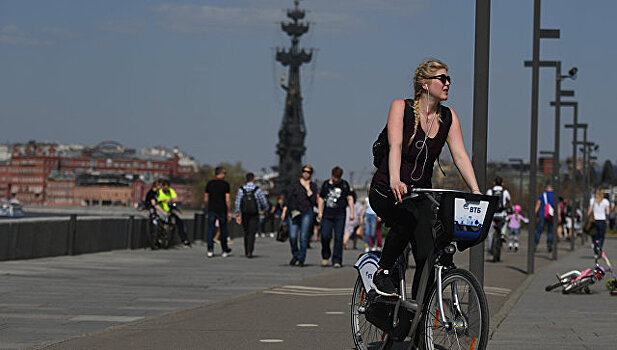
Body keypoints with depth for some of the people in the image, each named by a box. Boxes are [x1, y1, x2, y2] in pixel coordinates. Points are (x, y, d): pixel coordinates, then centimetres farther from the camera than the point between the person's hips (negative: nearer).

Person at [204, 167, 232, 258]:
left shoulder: (209, 183, 4)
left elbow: (205, 199, 6)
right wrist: (229, 212, -4)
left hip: (211, 210, 2)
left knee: (211, 230, 1)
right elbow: (227, 200, -10)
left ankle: (210, 250, -8)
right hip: (222, 210, -2)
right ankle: (225, 251, 19)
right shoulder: (225, 184, -6)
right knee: (223, 230, 10)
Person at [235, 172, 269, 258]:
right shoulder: (258, 190, -8)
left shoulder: (241, 190, -2)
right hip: (254, 215, -3)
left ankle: (246, 252, 23)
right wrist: (264, 209, 18)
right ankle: (249, 252, -17)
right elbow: (264, 202, -3)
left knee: (246, 233, 18)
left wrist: (237, 215, -6)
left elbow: (237, 203, -7)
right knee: (252, 233, -3)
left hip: (244, 215, 3)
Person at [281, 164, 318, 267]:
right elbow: (287, 198, 7)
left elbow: (313, 200, 0)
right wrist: (284, 211, -1)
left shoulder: (313, 186, 11)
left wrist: (308, 189, -6)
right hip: (293, 212, 0)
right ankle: (295, 255, 16)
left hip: (306, 213, 0)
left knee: (304, 237, -7)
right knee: (292, 236, -9)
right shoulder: (294, 184, 11)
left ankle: (301, 259, 2)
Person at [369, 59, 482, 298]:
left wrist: (476, 192, -19)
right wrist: (395, 181, -42)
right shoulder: (401, 107, -10)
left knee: (427, 258, -10)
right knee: (407, 219, -36)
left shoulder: (448, 117, 2)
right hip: (387, 192, -4)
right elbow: (395, 146, -24)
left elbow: (460, 155, -5)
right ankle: (382, 274, -17)